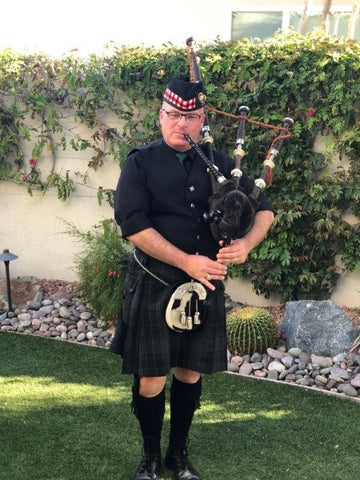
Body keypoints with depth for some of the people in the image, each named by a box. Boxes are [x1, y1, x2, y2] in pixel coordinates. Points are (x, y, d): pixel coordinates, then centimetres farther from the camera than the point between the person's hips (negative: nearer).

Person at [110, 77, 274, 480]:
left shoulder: (219, 164, 6)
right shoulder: (140, 164, -4)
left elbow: (263, 208, 7)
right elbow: (132, 224, -15)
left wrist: (246, 243, -15)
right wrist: (187, 261, -22)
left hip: (205, 285, 3)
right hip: (153, 286, -3)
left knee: (190, 374, 13)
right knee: (150, 379, 3)